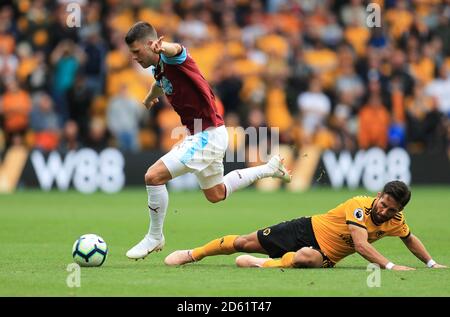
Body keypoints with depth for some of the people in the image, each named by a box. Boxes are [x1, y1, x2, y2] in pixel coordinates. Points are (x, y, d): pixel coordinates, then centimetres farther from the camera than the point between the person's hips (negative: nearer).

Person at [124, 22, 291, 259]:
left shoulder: (172, 60, -21)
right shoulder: (158, 68, 6)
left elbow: (176, 50, -49)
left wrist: (163, 47, -74)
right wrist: (149, 99, 56)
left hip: (209, 135, -10)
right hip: (199, 134, 10)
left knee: (154, 176, -18)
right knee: (216, 194, 27)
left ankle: (155, 238, -2)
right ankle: (269, 168, 39)